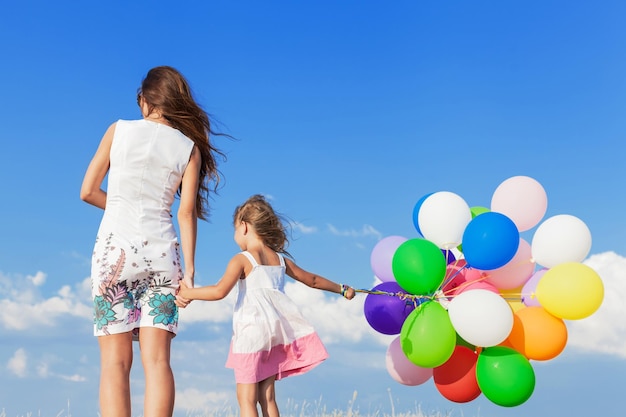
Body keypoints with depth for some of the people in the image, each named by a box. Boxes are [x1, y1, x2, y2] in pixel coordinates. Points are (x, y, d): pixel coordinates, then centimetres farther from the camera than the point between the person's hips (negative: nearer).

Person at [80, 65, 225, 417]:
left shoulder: (119, 130, 5)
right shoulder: (190, 147, 7)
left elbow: (88, 192, 6)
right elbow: (187, 212, -1)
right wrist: (189, 270, -1)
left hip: (115, 248, -1)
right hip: (161, 252, 1)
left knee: (116, 361, 0)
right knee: (157, 360, -1)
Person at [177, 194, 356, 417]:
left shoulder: (242, 260, -5)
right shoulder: (281, 259, 14)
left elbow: (219, 291, -19)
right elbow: (312, 280, 26)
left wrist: (188, 292, -7)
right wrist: (342, 289, 40)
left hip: (251, 331, -6)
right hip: (275, 332, 6)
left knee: (246, 397, -2)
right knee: (267, 397, 12)